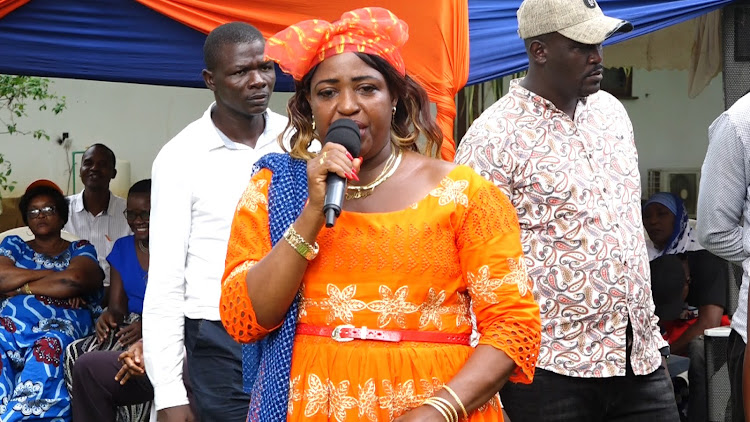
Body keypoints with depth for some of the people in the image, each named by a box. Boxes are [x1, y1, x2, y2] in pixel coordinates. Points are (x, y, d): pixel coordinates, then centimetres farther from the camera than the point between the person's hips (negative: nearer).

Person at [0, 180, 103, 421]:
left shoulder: (80, 249, 23)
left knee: (50, 346, -41)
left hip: (60, 326, -1)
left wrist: (23, 287, 5)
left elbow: (74, 279, -2)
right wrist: (54, 275, 5)